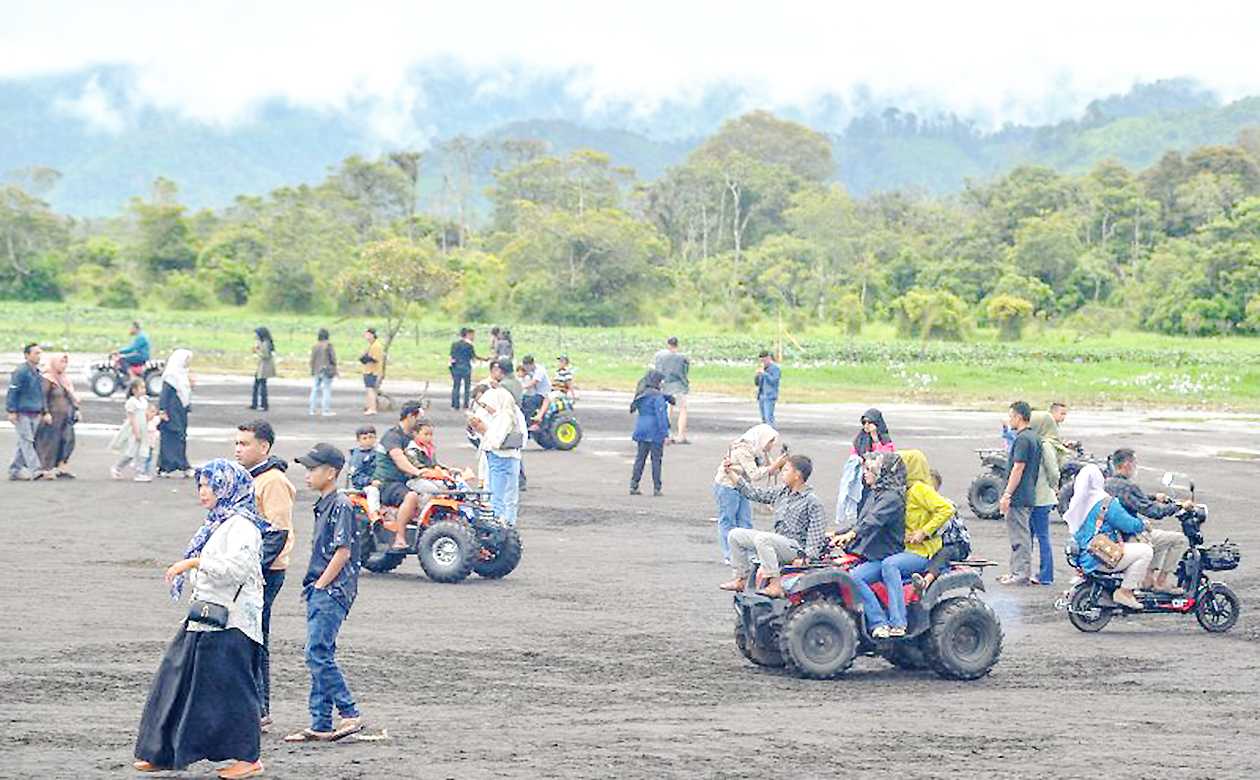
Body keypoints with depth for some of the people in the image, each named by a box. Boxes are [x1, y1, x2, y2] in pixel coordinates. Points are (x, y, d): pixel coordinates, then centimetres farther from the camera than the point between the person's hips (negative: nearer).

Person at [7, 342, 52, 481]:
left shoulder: (37, 373, 15)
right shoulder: (21, 371, -10)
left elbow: (42, 394, 22)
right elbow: (13, 392, -12)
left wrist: (45, 412, 17)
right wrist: (12, 411, -16)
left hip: (35, 414, 8)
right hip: (22, 414, -8)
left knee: (24, 443, 9)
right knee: (26, 442, -10)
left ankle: (15, 470, 14)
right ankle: (36, 470, -17)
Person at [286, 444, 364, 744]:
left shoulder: (341, 505, -12)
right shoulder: (323, 506, 17)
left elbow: (343, 552, -18)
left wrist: (319, 586, -14)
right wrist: (312, 587, 15)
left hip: (333, 591, -10)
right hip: (319, 592, 10)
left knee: (318, 654, -14)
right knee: (319, 656, 9)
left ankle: (351, 714, -8)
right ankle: (321, 725, 11)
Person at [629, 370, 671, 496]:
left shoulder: (641, 395, 9)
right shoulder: (657, 396, -14)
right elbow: (661, 415, -16)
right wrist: (665, 433, -15)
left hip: (641, 431, 7)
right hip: (655, 432, -7)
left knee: (640, 458, 11)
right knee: (656, 459, 1)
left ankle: (633, 486, 9)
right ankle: (656, 488, 3)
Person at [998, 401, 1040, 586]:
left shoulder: (1022, 439, -16)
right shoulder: (1034, 437, 15)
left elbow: (1018, 469, -20)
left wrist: (1006, 495, -18)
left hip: (1018, 496, -10)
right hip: (1029, 496, 10)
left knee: (1019, 536, -6)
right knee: (1022, 535, 14)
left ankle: (1022, 574, -4)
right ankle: (1017, 571, 20)